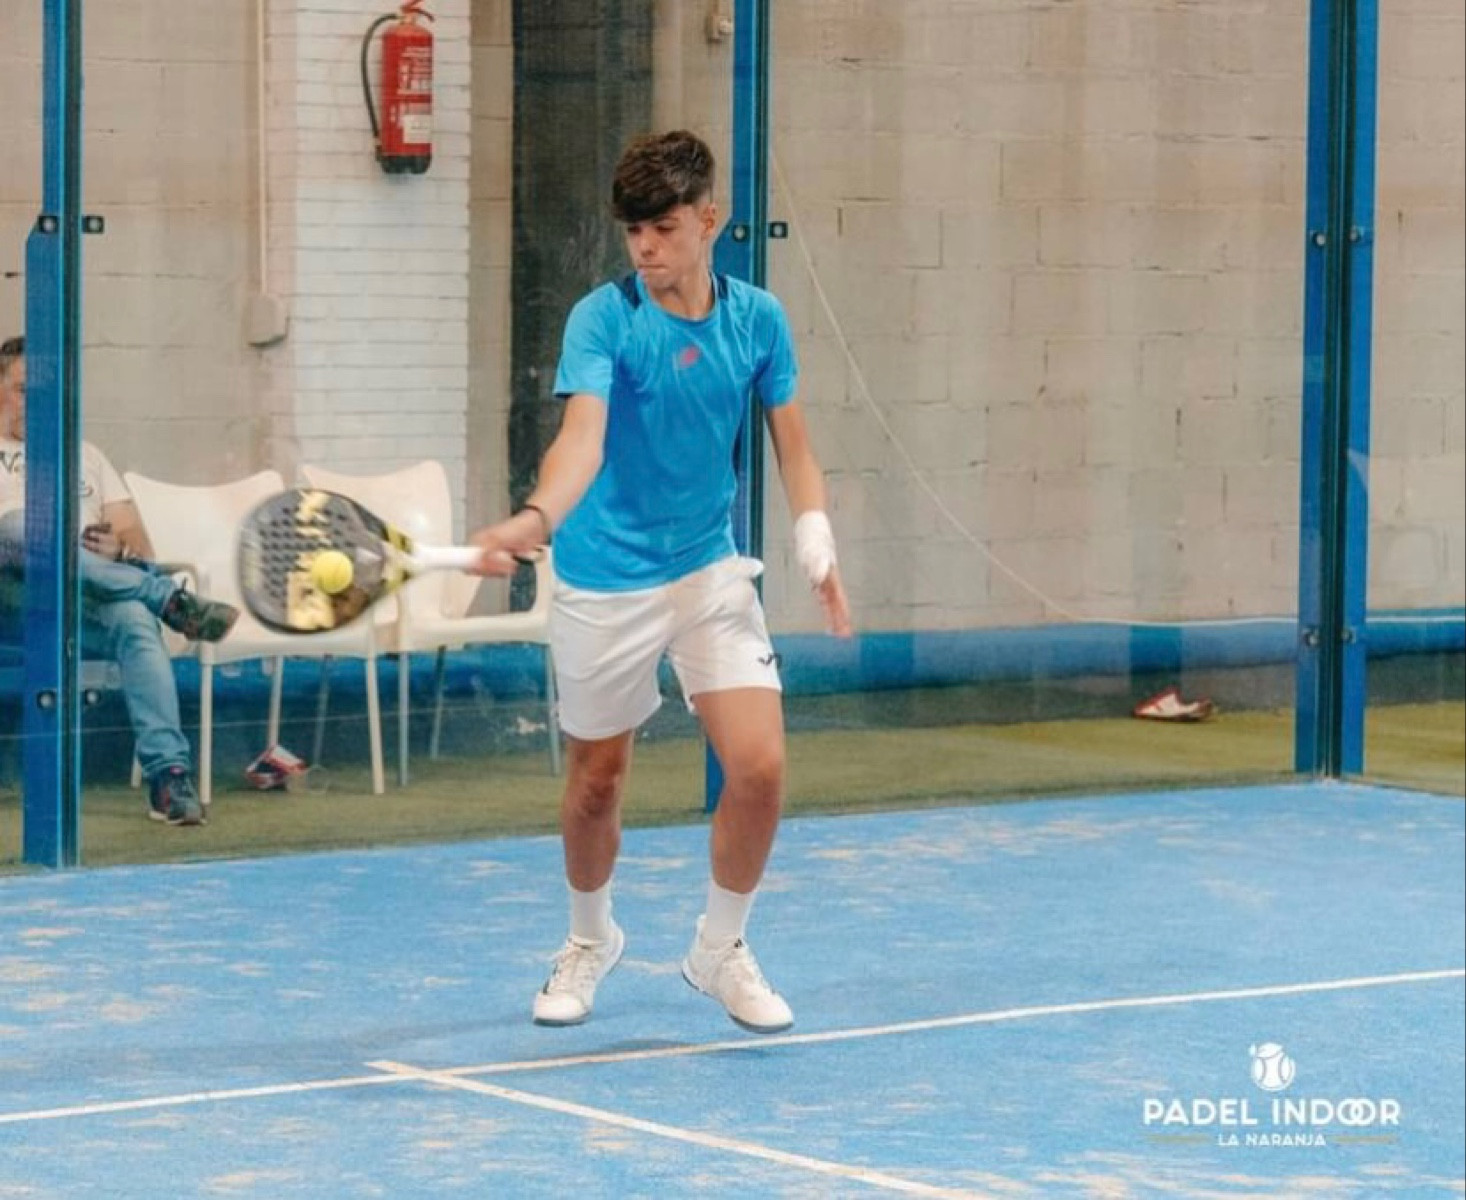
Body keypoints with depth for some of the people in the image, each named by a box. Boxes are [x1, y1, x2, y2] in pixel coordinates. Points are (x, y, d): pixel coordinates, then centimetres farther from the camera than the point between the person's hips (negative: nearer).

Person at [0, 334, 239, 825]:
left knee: (134, 618, -35)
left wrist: (120, 551, -5)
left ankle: (169, 773, -47)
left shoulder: (85, 455, 33)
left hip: (91, 607, 2)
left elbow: (139, 545, 22)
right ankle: (171, 600, -34)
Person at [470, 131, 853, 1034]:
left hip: (710, 571, 2)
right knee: (596, 782, 9)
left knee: (759, 766, -11)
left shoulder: (758, 319, -2)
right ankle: (591, 941, 38)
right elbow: (582, 435, -30)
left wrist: (819, 553, -2)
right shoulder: (604, 319, -15)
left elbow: (792, 444, 9)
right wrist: (537, 519, -49)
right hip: (605, 582, -2)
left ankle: (722, 950, 12)